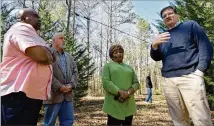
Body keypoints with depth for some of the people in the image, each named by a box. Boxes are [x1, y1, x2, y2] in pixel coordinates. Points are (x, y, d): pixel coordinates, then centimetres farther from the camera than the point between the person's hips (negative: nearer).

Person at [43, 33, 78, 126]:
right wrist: (59, 87, -16)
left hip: (67, 95, 6)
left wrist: (71, 85, -4)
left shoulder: (69, 56, 20)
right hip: (53, 95, -6)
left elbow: (75, 72, 14)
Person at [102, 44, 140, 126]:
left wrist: (128, 92, -11)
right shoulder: (108, 66, 8)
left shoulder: (129, 68, 21)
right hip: (114, 105, -4)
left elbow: (136, 83, 10)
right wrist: (120, 92, -18)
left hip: (129, 105, 4)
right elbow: (105, 82, -7)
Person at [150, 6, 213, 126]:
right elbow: (156, 57, 17)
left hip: (189, 77, -4)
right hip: (169, 82, 4)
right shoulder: (163, 37, 23)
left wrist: (200, 71, -11)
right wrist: (154, 45, -5)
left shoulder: (191, 25, 12)